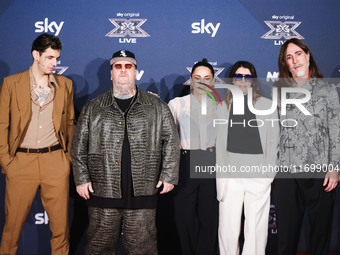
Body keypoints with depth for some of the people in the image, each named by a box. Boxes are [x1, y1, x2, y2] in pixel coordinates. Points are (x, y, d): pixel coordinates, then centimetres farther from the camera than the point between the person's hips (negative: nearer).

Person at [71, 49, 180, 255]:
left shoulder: (157, 107, 9)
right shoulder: (93, 109, 11)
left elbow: (171, 141, 8)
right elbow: (79, 146, 12)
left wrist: (169, 175, 1)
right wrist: (81, 178, 3)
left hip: (142, 194, -1)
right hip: (103, 193, 1)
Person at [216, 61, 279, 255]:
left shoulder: (267, 105, 5)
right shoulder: (224, 106, 9)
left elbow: (273, 142, 6)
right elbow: (220, 144, 9)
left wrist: (269, 172, 0)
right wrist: (221, 178, 3)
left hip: (259, 176, -1)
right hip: (231, 175, 1)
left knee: (256, 230, 3)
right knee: (228, 228, 3)